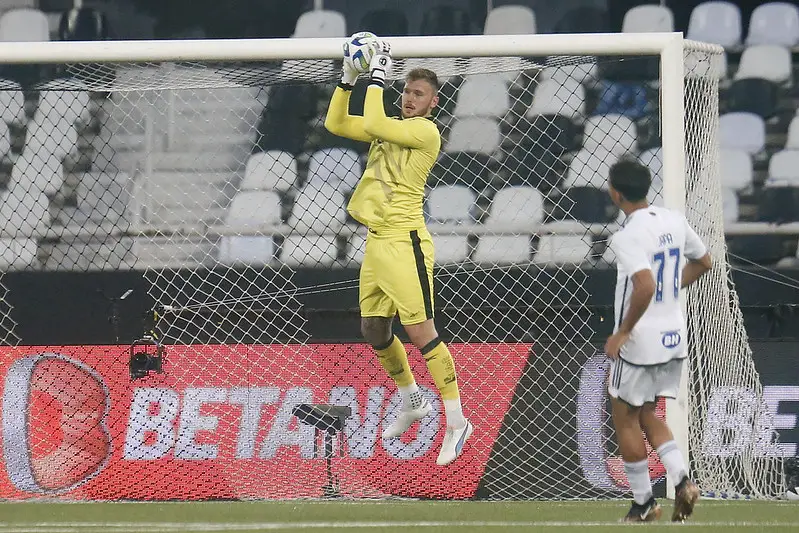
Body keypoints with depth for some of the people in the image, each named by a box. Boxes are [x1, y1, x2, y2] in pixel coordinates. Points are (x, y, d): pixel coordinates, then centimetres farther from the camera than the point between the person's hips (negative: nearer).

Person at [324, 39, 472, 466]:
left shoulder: (425, 131, -11)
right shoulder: (392, 126, 15)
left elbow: (374, 124, -25)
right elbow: (336, 124, 18)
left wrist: (377, 78, -16)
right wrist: (348, 80, 7)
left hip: (404, 242, -9)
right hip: (376, 242, 9)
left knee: (421, 333, -11)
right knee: (373, 330, 16)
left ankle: (457, 423, -8)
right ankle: (411, 401, 36)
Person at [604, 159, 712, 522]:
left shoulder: (628, 236, -21)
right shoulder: (674, 220, 3)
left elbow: (645, 285, -33)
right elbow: (703, 262, 17)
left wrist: (621, 333, -22)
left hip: (640, 341, -8)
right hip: (674, 336, 8)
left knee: (625, 418, 10)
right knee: (647, 414, 20)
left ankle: (643, 503, 14)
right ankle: (681, 479, 1)